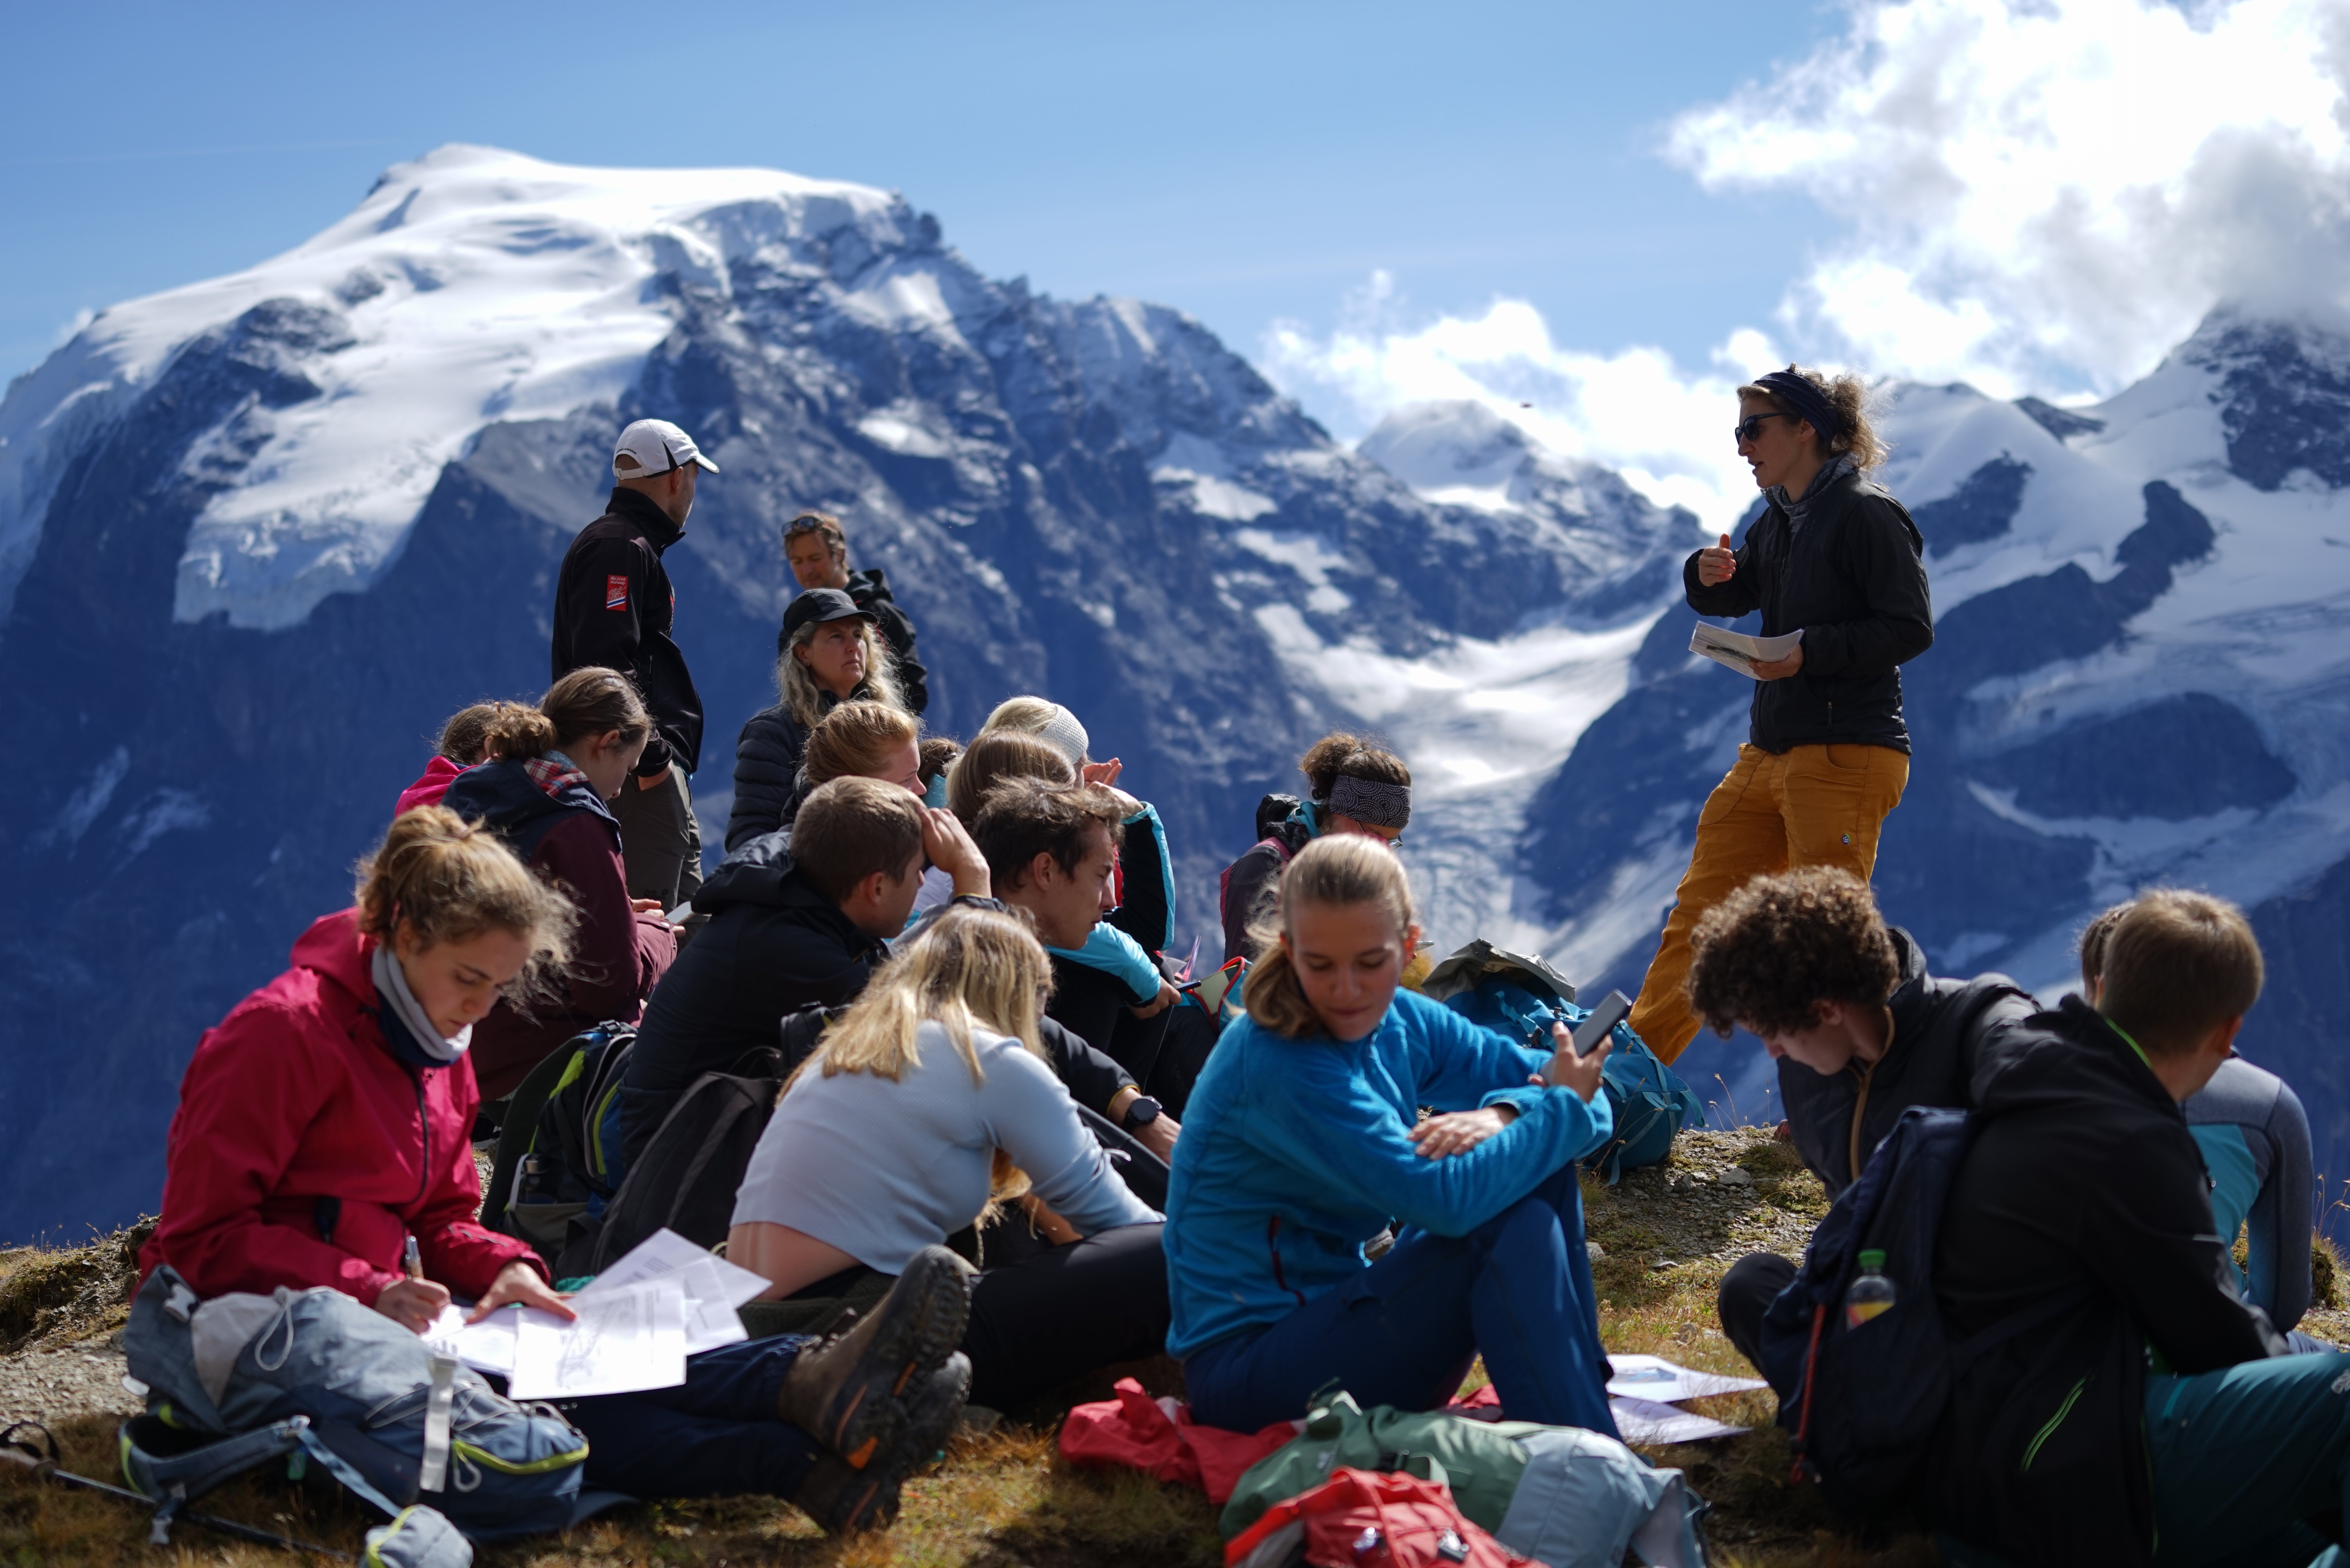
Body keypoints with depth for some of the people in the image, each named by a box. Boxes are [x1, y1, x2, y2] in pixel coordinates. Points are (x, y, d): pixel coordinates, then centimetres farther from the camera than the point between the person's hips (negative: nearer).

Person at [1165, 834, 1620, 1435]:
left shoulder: (1401, 1022, 2)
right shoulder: (1276, 1067, -24)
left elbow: (1555, 1081, 1)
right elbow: (1445, 1200, -31)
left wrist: (1503, 1116, -22)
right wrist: (1563, 1111, -17)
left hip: (1332, 1313, 9)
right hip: (1247, 1367, -9)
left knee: (1540, 1165, -1)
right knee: (1510, 1228, -25)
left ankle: (1586, 1395, -3)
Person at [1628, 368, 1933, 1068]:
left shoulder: (1865, 514, -11)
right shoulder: (1780, 518, 15)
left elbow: (1911, 628, -15)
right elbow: (1731, 598, 21)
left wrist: (1810, 652, -23)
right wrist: (1710, 574, -2)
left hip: (1846, 756, -9)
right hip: (1769, 753, 9)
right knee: (1701, 905, 12)